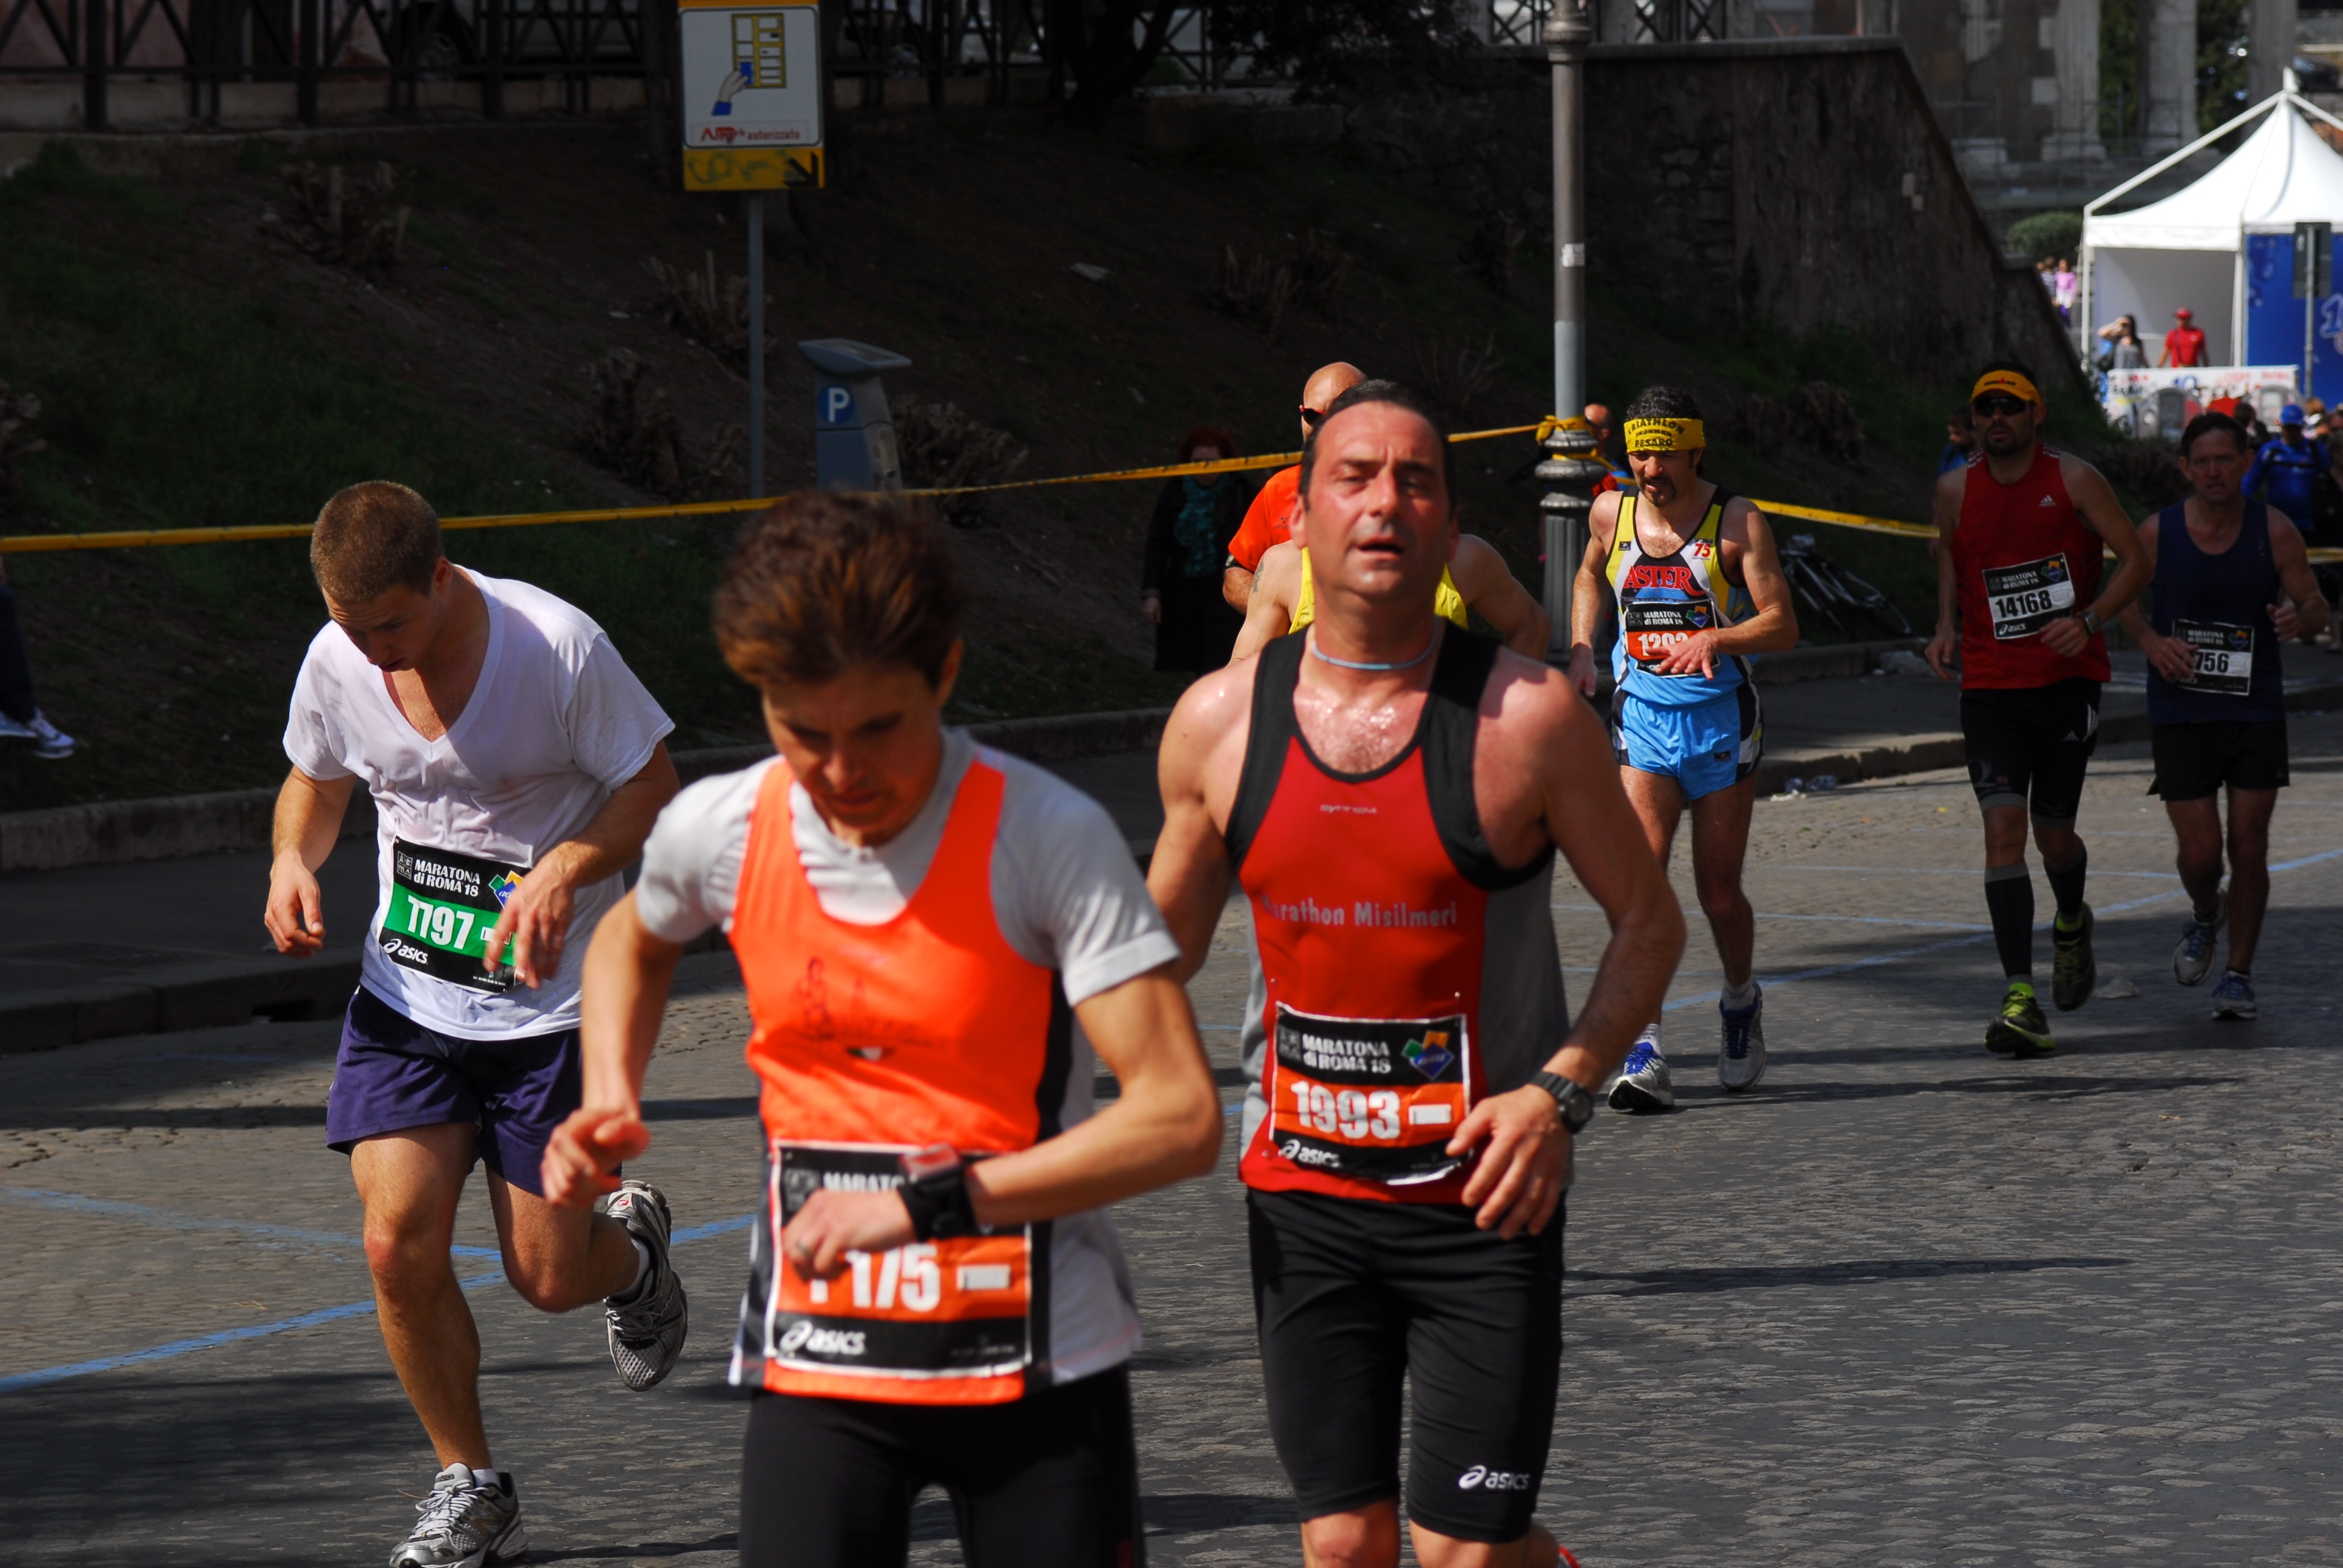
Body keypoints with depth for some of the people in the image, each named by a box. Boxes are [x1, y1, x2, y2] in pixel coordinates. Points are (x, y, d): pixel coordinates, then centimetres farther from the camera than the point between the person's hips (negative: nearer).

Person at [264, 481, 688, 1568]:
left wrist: (567, 866, -28)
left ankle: (633, 1245, 38)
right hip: (406, 997, 3)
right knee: (398, 1244, -12)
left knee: (547, 1277, -1)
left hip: (552, 1001, -3)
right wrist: (293, 858, -7)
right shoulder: (336, 661, -5)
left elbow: (655, 789, -10)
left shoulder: (559, 646, -19)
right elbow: (315, 782, 14)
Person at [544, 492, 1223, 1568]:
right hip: (816, 1360, 2)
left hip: (1037, 1365, -2)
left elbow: (1180, 1117, -20)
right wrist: (609, 1102, 5)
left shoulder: (1049, 836, -15)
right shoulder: (718, 830, -3)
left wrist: (930, 1203, -24)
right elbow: (632, 941, 24)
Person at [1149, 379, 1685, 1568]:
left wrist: (1560, 1091, -13)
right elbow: (1162, 942, 15)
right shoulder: (1219, 722, 0)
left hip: (1484, 1193, -3)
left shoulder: (1525, 715, -9)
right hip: (1300, 1198, 3)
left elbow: (1649, 920, 0)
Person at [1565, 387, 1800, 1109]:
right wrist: (1582, 649, 10)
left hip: (1721, 717, -2)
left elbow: (1783, 625, -10)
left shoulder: (1738, 522, -6)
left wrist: (1718, 640, -28)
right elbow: (1590, 577, 26)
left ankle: (1741, 998, 38)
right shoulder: (1611, 515, 4)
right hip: (1642, 717, 2)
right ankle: (1645, 1055, -20)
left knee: (1718, 891, 5)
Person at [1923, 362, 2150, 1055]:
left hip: (2068, 678, -1)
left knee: (2052, 831, 5)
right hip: (1990, 683, 1)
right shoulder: (1956, 490, 3)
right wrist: (1947, 626, 7)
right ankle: (2020, 999, -19)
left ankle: (2072, 923, 43)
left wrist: (2088, 620, -16)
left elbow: (2135, 560, -1)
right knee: (2003, 826, -14)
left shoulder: (2073, 479, -5)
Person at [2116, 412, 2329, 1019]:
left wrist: (2297, 619, -23)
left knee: (2249, 847, -1)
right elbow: (2126, 597, 10)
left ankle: (2239, 974, 14)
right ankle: (2204, 917, 32)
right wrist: (2150, 640, -10)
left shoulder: (2274, 530, -6)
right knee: (2201, 851, -4)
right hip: (2180, 712, 0)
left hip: (2256, 712, 0)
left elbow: (2316, 605, 1)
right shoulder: (2157, 532, -6)